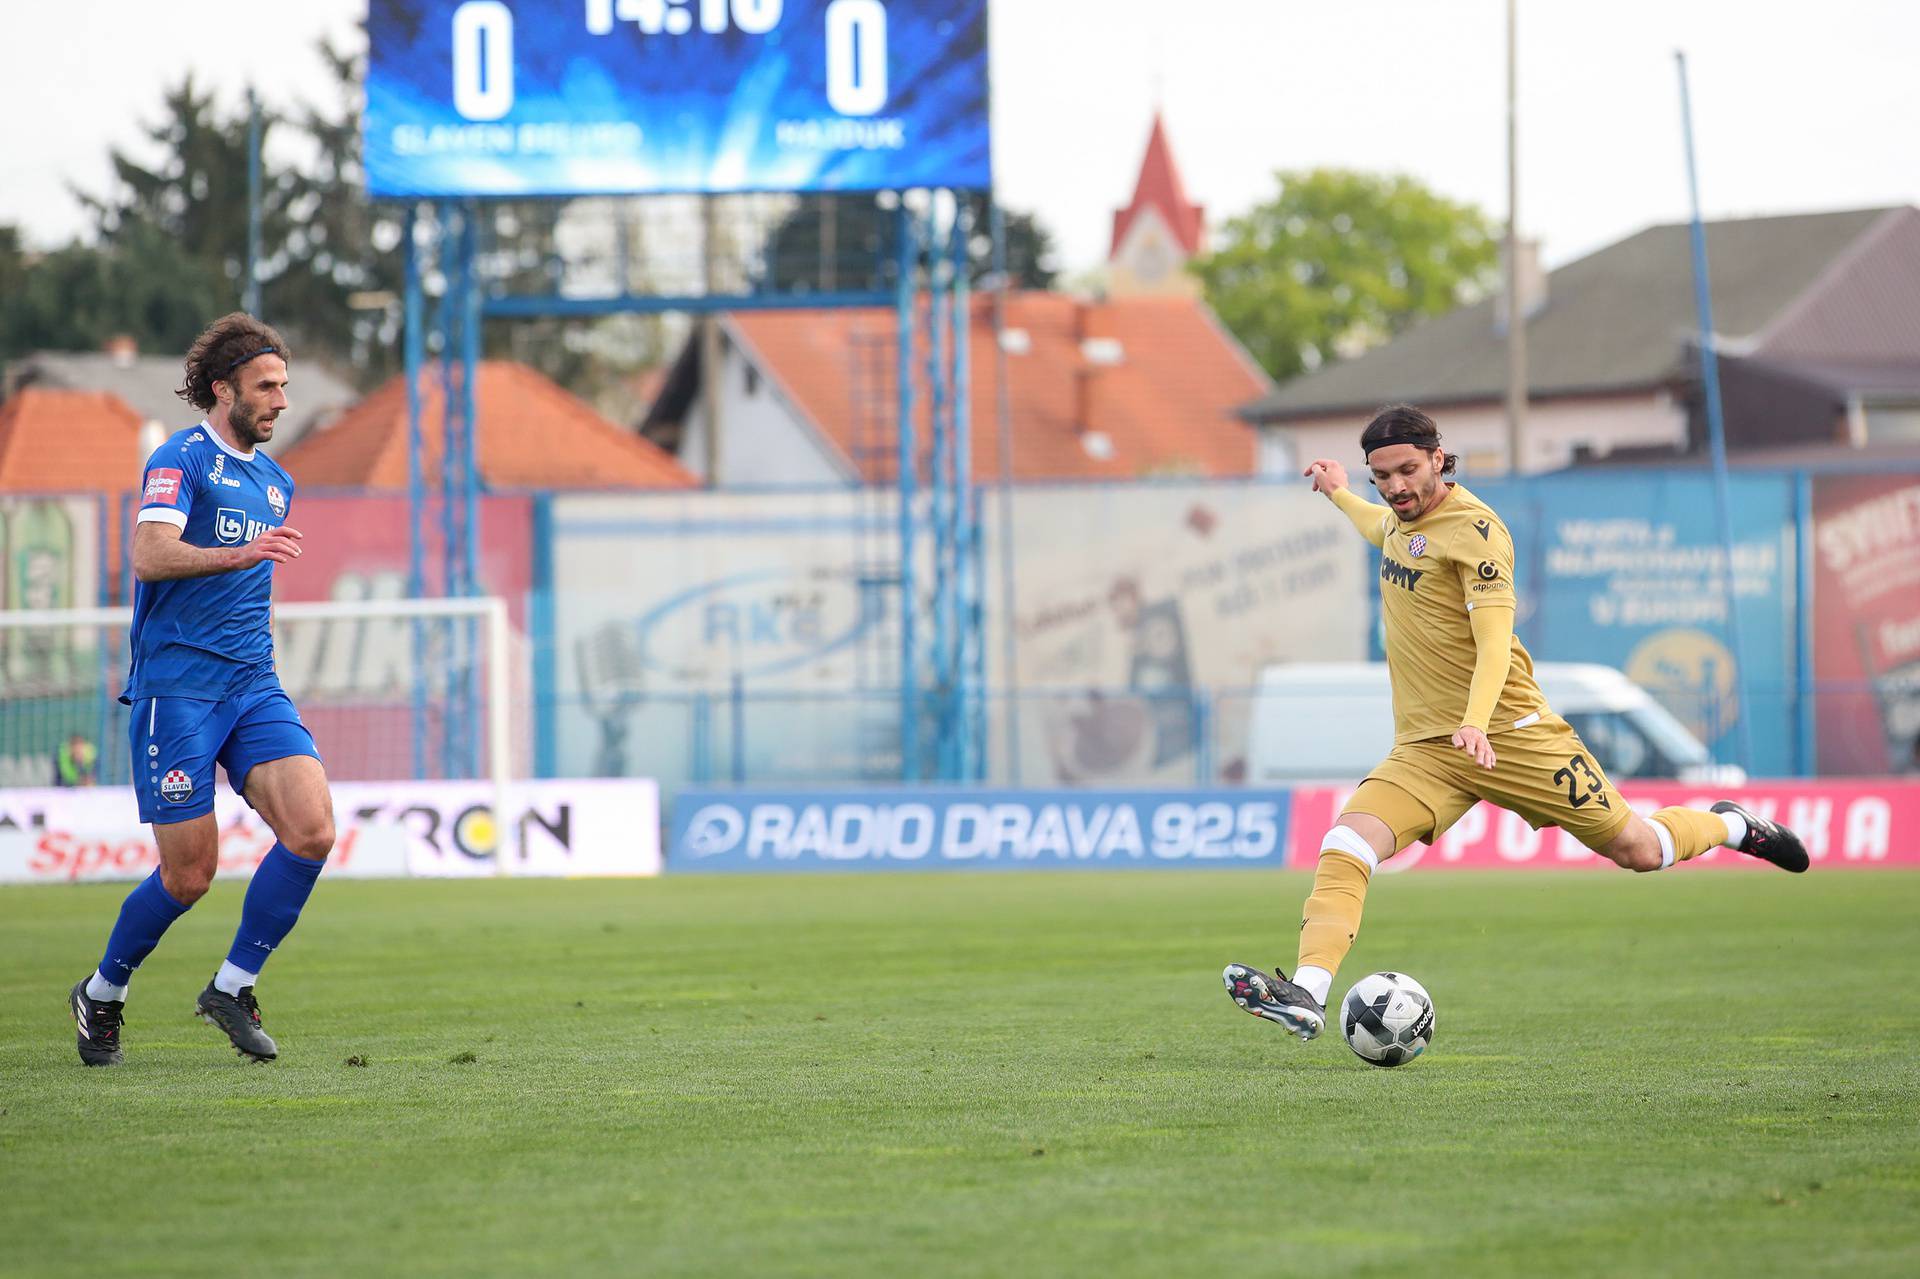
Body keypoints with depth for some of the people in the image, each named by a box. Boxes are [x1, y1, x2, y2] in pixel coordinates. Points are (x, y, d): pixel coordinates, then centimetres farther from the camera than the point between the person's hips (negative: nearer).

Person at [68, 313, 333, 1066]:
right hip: (177, 691, -6)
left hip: (254, 688, 6)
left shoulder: (274, 481, 18)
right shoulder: (182, 460, -7)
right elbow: (150, 555, -23)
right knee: (190, 874, -4)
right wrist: (241, 553, -37)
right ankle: (102, 996, 21)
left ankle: (232, 988, 0)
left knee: (312, 830, -14)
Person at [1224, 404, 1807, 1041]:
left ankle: (1729, 826, 34)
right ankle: (1307, 994, -31)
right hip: (1424, 749, 6)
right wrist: (1339, 495, 39)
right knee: (1346, 845, -20)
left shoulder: (1472, 526, -13)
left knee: (1637, 850, 3)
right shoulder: (1404, 519, 11)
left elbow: (1494, 638, -23)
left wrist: (1475, 722, -36)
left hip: (1508, 732, -6)